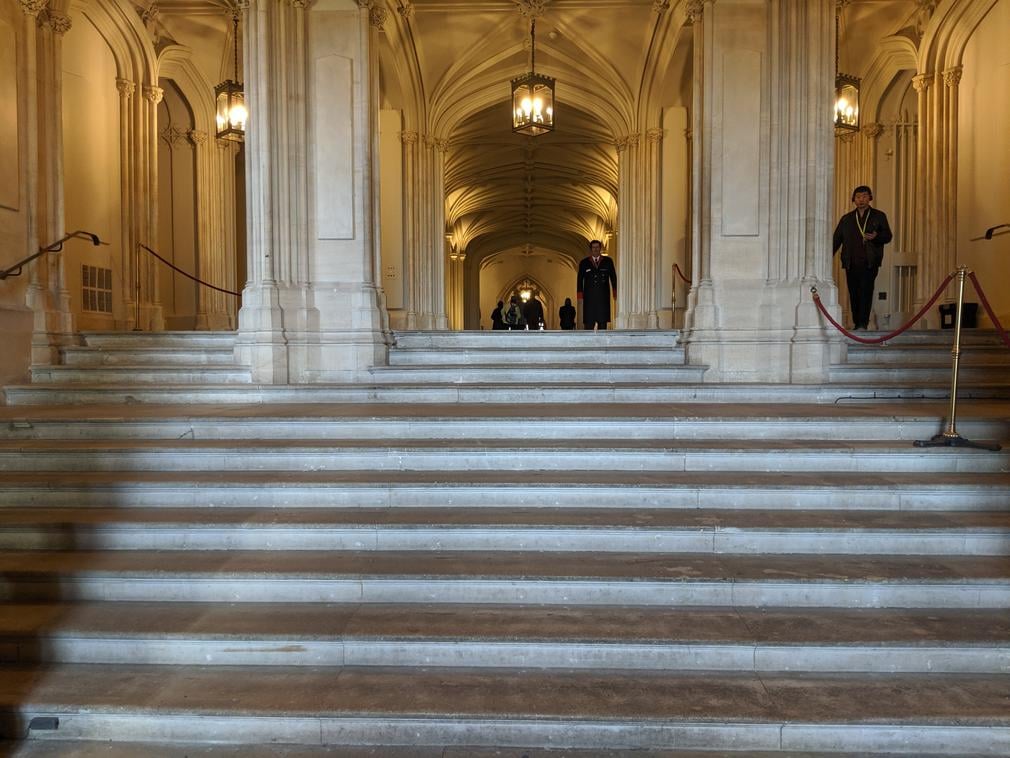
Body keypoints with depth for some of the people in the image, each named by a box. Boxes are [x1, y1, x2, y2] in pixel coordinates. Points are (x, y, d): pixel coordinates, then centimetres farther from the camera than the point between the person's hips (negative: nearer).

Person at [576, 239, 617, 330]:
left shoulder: (607, 261, 12)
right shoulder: (584, 262, 11)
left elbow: (613, 277, 9)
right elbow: (580, 279, 8)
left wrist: (615, 291, -2)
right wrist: (580, 292, -4)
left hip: (603, 296, 1)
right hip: (589, 296, 0)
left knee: (603, 320, -2)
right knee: (589, 321, -4)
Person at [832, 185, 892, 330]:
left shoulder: (879, 216, 12)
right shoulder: (846, 219, 18)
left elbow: (887, 236, 6)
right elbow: (836, 239, 13)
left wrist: (876, 237, -16)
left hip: (870, 263, -3)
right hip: (851, 263, 3)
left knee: (866, 291, -14)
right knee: (853, 294, 3)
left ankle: (863, 324, -18)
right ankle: (856, 324, 11)